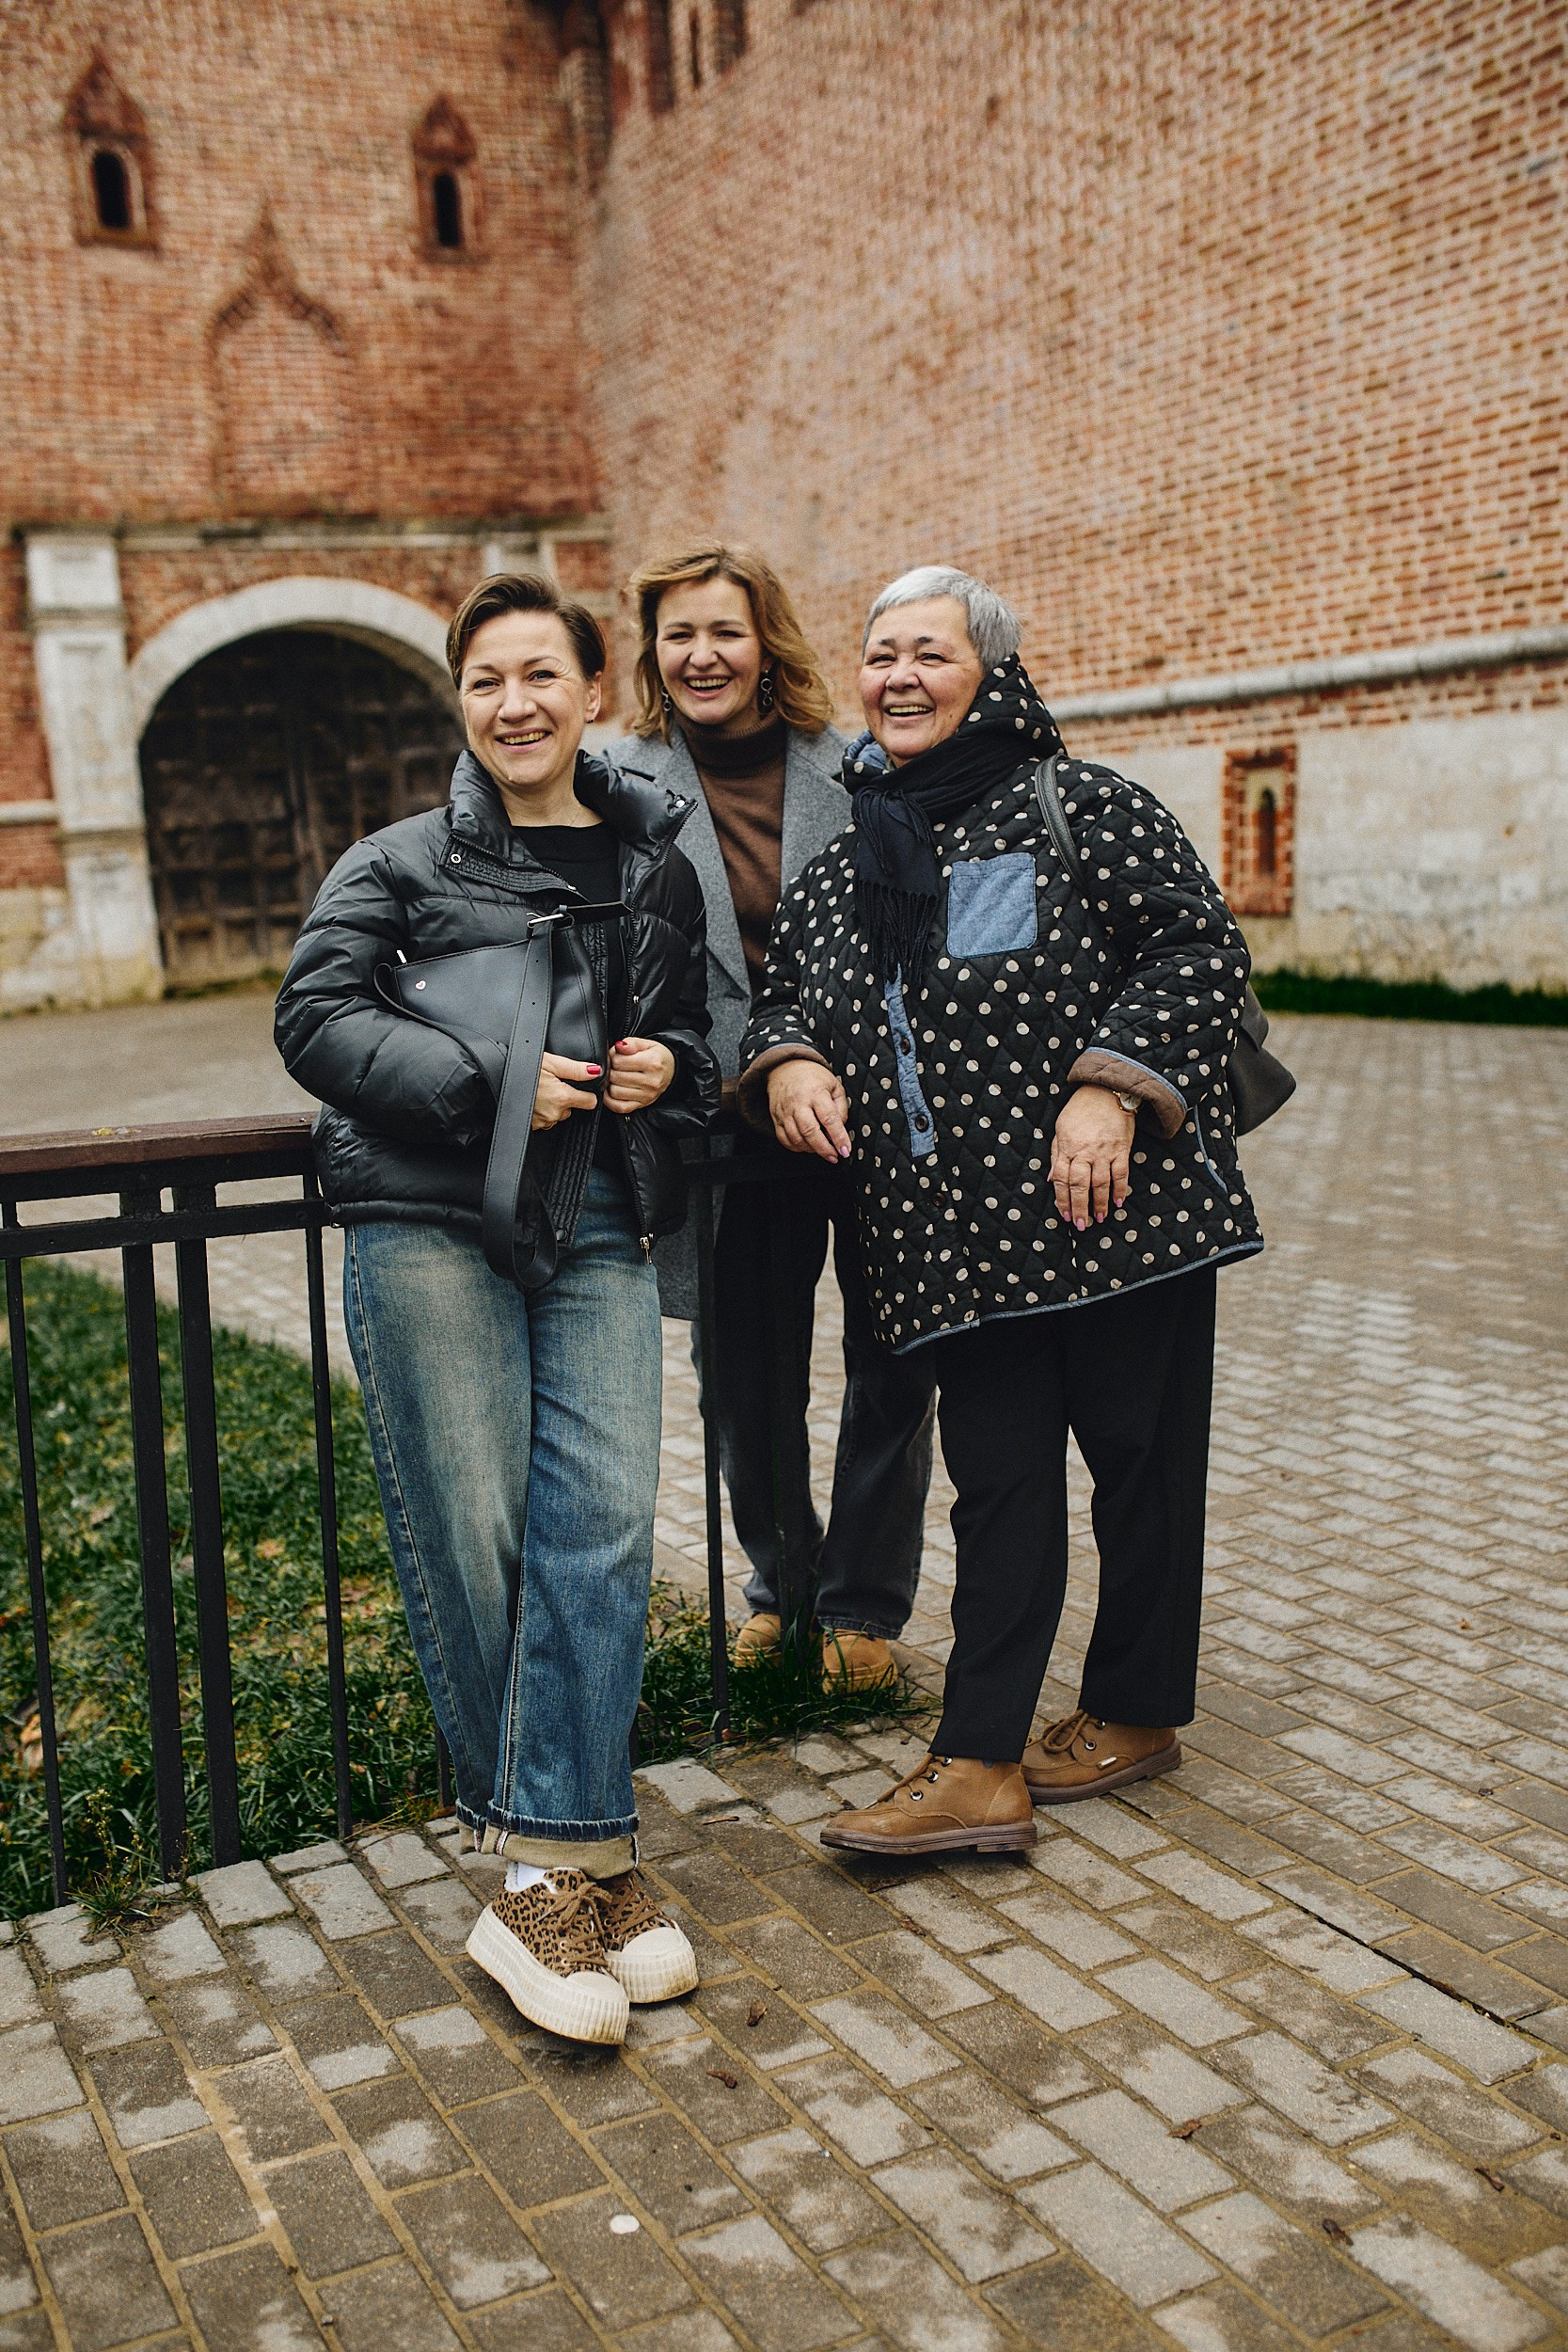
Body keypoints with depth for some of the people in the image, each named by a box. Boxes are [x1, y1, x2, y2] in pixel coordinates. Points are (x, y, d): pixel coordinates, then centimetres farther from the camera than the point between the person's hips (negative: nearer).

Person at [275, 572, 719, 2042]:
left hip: (601, 1234, 3)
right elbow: (315, 1015, -4)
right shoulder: (403, 860, 6)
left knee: (603, 1524, -9)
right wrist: (483, 1085, -15)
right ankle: (567, 1848, 13)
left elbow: (692, 1029, 26)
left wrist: (672, 1069, 2)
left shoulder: (654, 862, 16)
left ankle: (550, 1875, -4)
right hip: (432, 1229, -2)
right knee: (469, 1536, -3)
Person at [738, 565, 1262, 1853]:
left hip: (1116, 1207, -4)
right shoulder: (839, 871, 14)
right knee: (997, 1483, 6)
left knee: (1141, 1458, 8)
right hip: (958, 1235, 4)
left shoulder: (1082, 806, -3)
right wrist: (784, 1060, 0)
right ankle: (980, 1764, 10)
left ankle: (1138, 1710, 27)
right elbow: (787, 994, 23)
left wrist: (1113, 1084, -18)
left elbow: (1203, 948, -8)